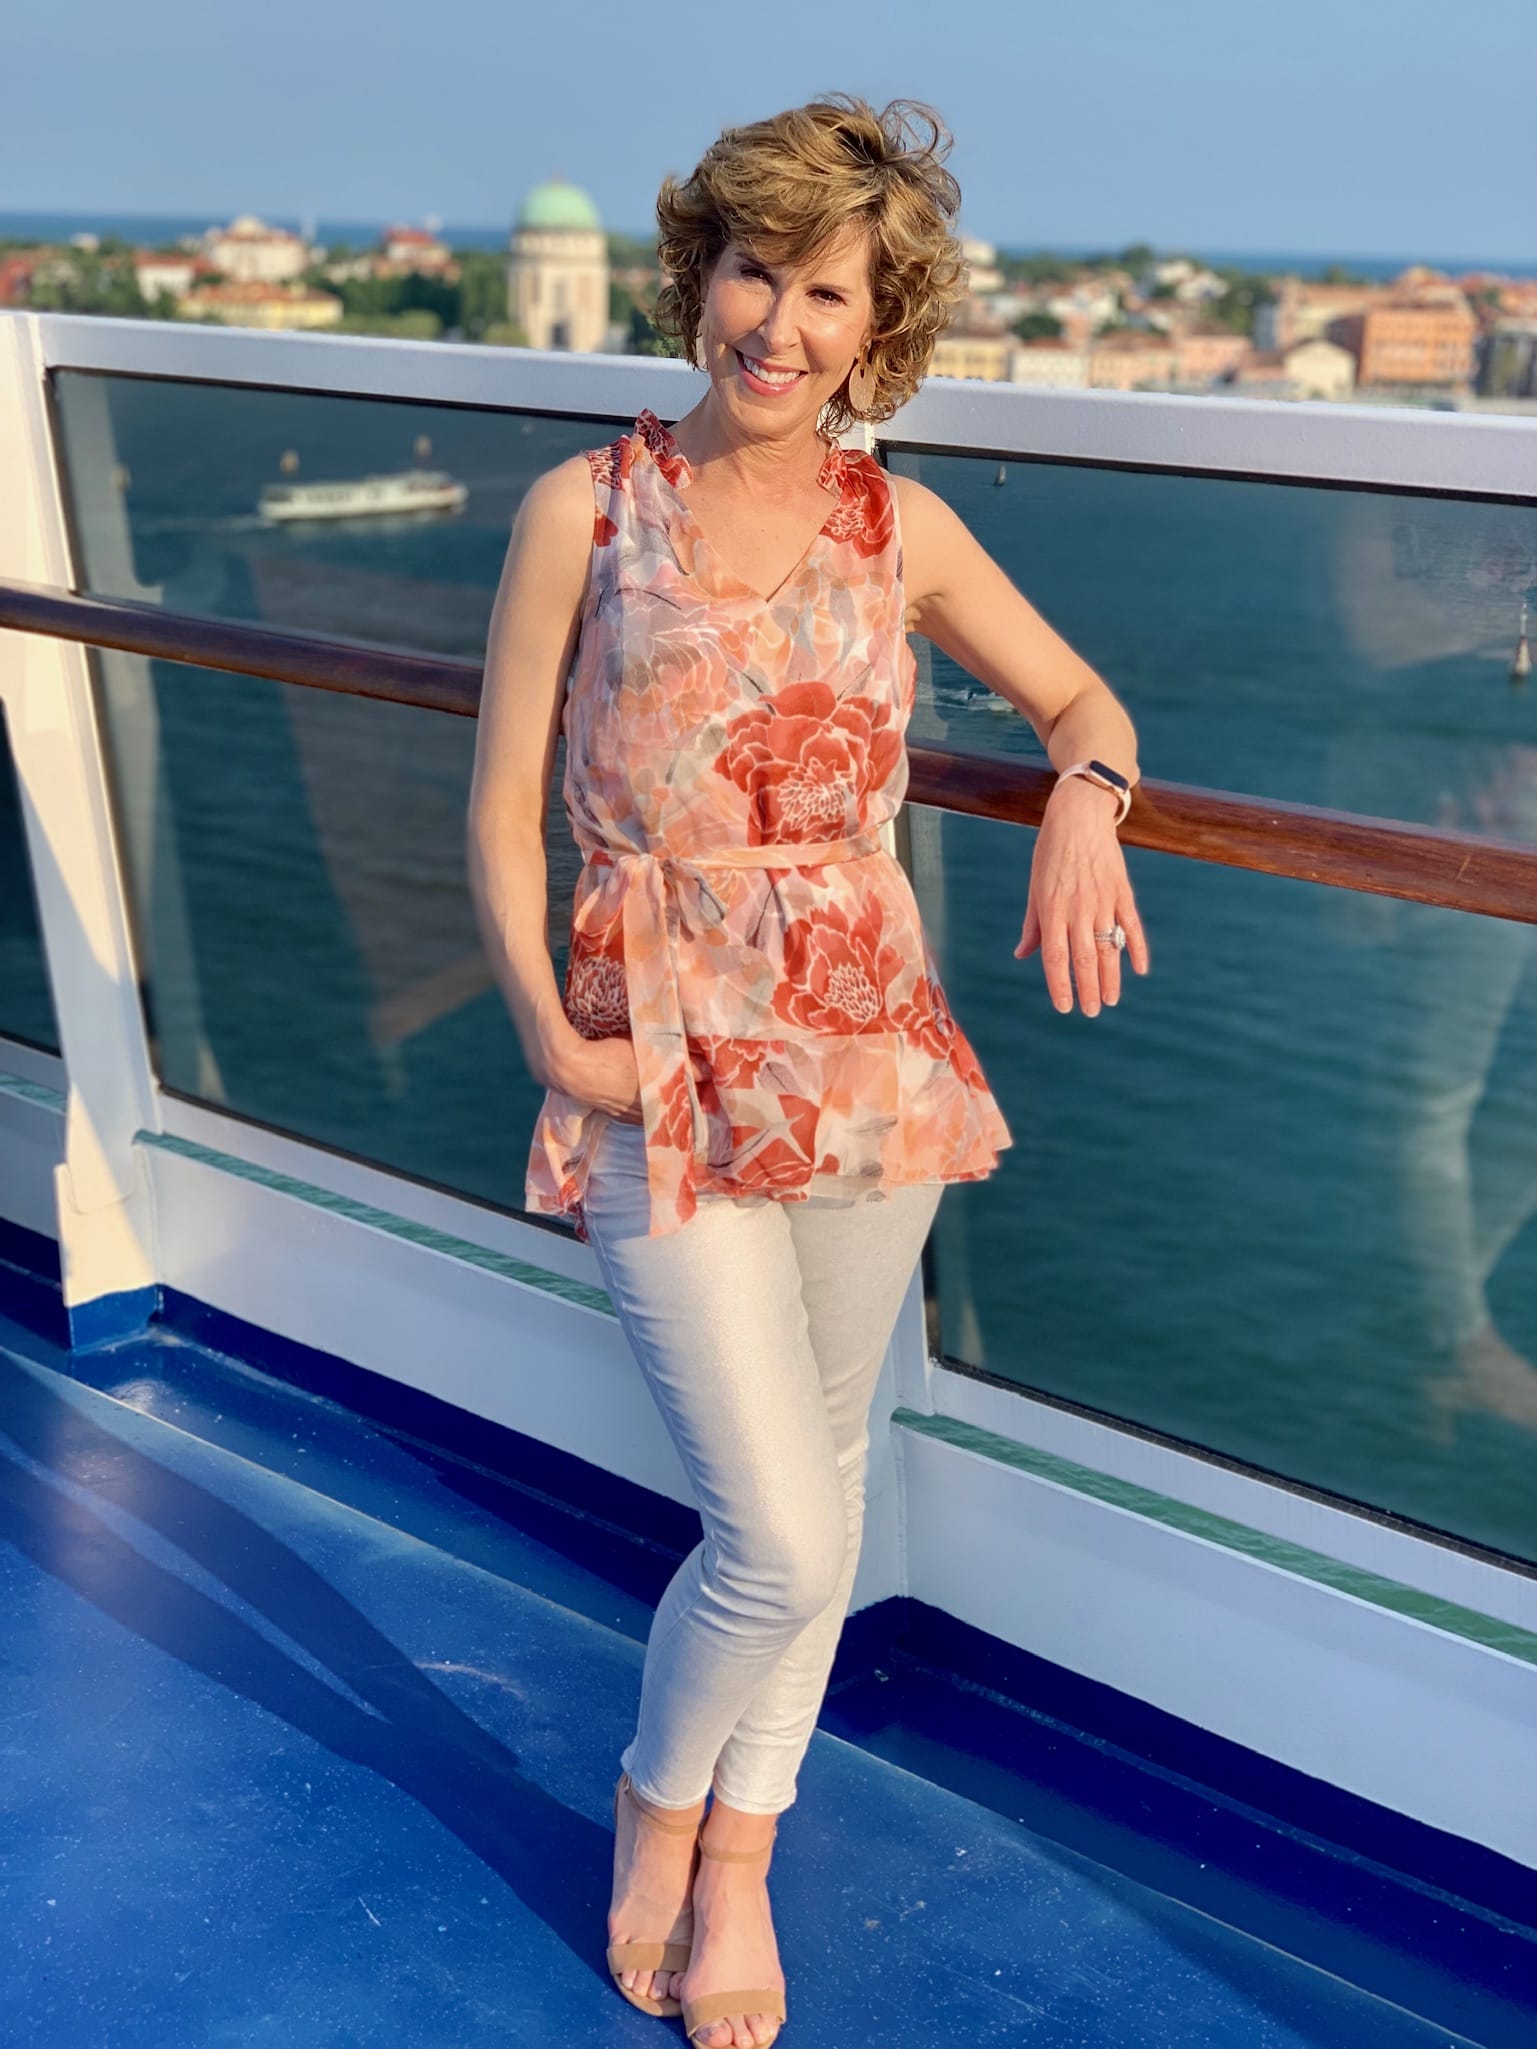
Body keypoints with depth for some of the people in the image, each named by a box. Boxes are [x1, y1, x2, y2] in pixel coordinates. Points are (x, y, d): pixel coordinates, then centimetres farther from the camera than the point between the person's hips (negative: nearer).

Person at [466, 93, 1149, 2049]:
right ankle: (657, 1807, 25)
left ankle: (741, 1856, 36)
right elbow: (503, 809, -1)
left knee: (811, 1485, 14)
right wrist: (549, 1035, -12)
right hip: (662, 1058, -3)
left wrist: (1085, 792, -9)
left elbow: (1080, 697, 14)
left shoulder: (903, 530, 3)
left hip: (868, 1046, 4)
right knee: (782, 1539, -7)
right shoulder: (585, 507, -4)